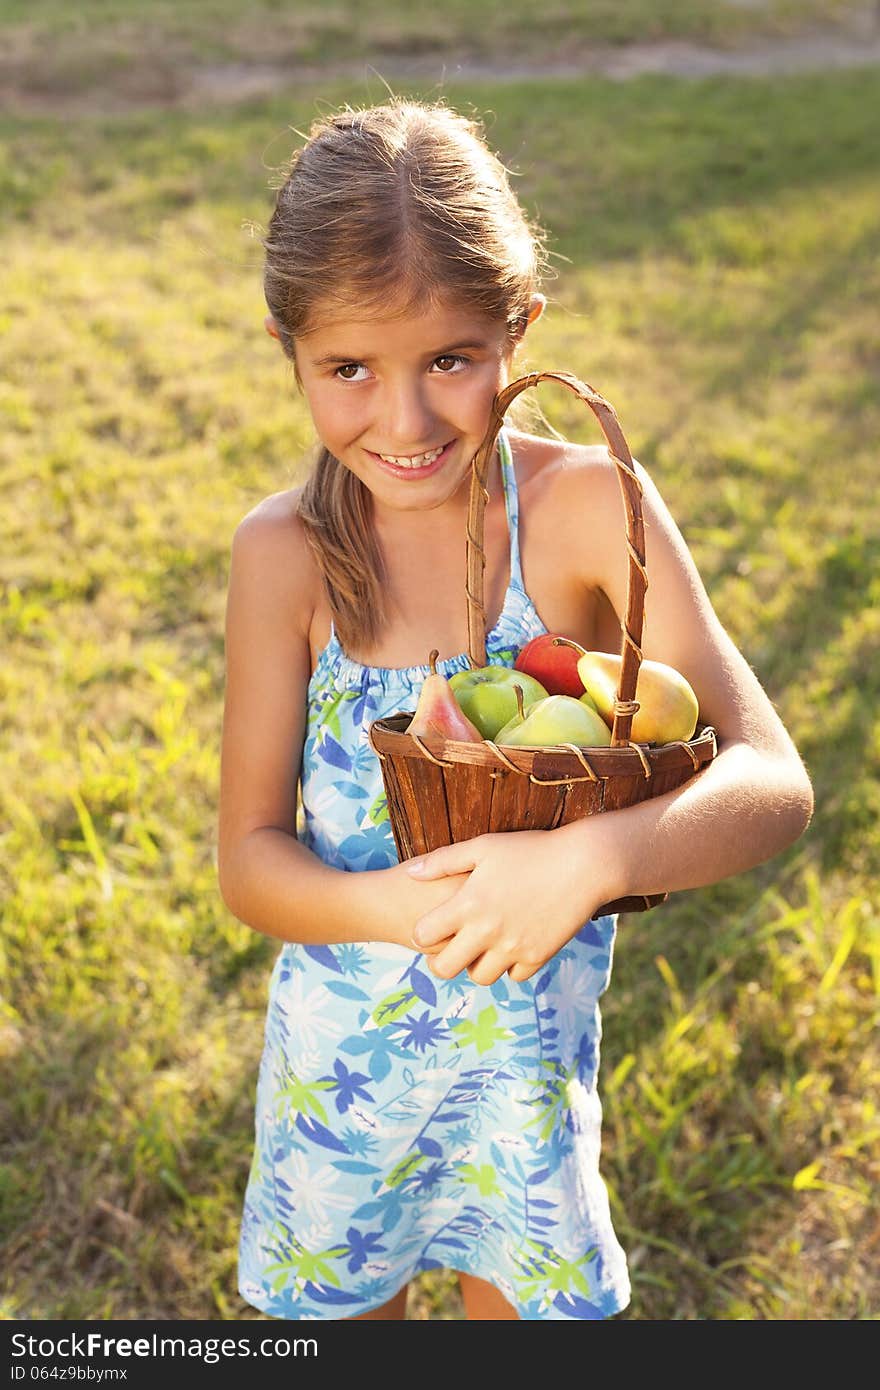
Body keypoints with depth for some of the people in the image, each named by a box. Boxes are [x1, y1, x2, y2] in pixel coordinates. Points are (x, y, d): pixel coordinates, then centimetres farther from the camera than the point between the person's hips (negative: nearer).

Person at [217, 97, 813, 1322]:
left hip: (529, 1037, -1)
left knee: (521, 1291, 22)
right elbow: (250, 859, -13)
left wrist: (588, 859, -41)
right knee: (339, 1301, 23)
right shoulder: (286, 552, -16)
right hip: (338, 1049, 1)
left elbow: (774, 783, -23)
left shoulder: (588, 507, -19)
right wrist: (403, 905, -32)